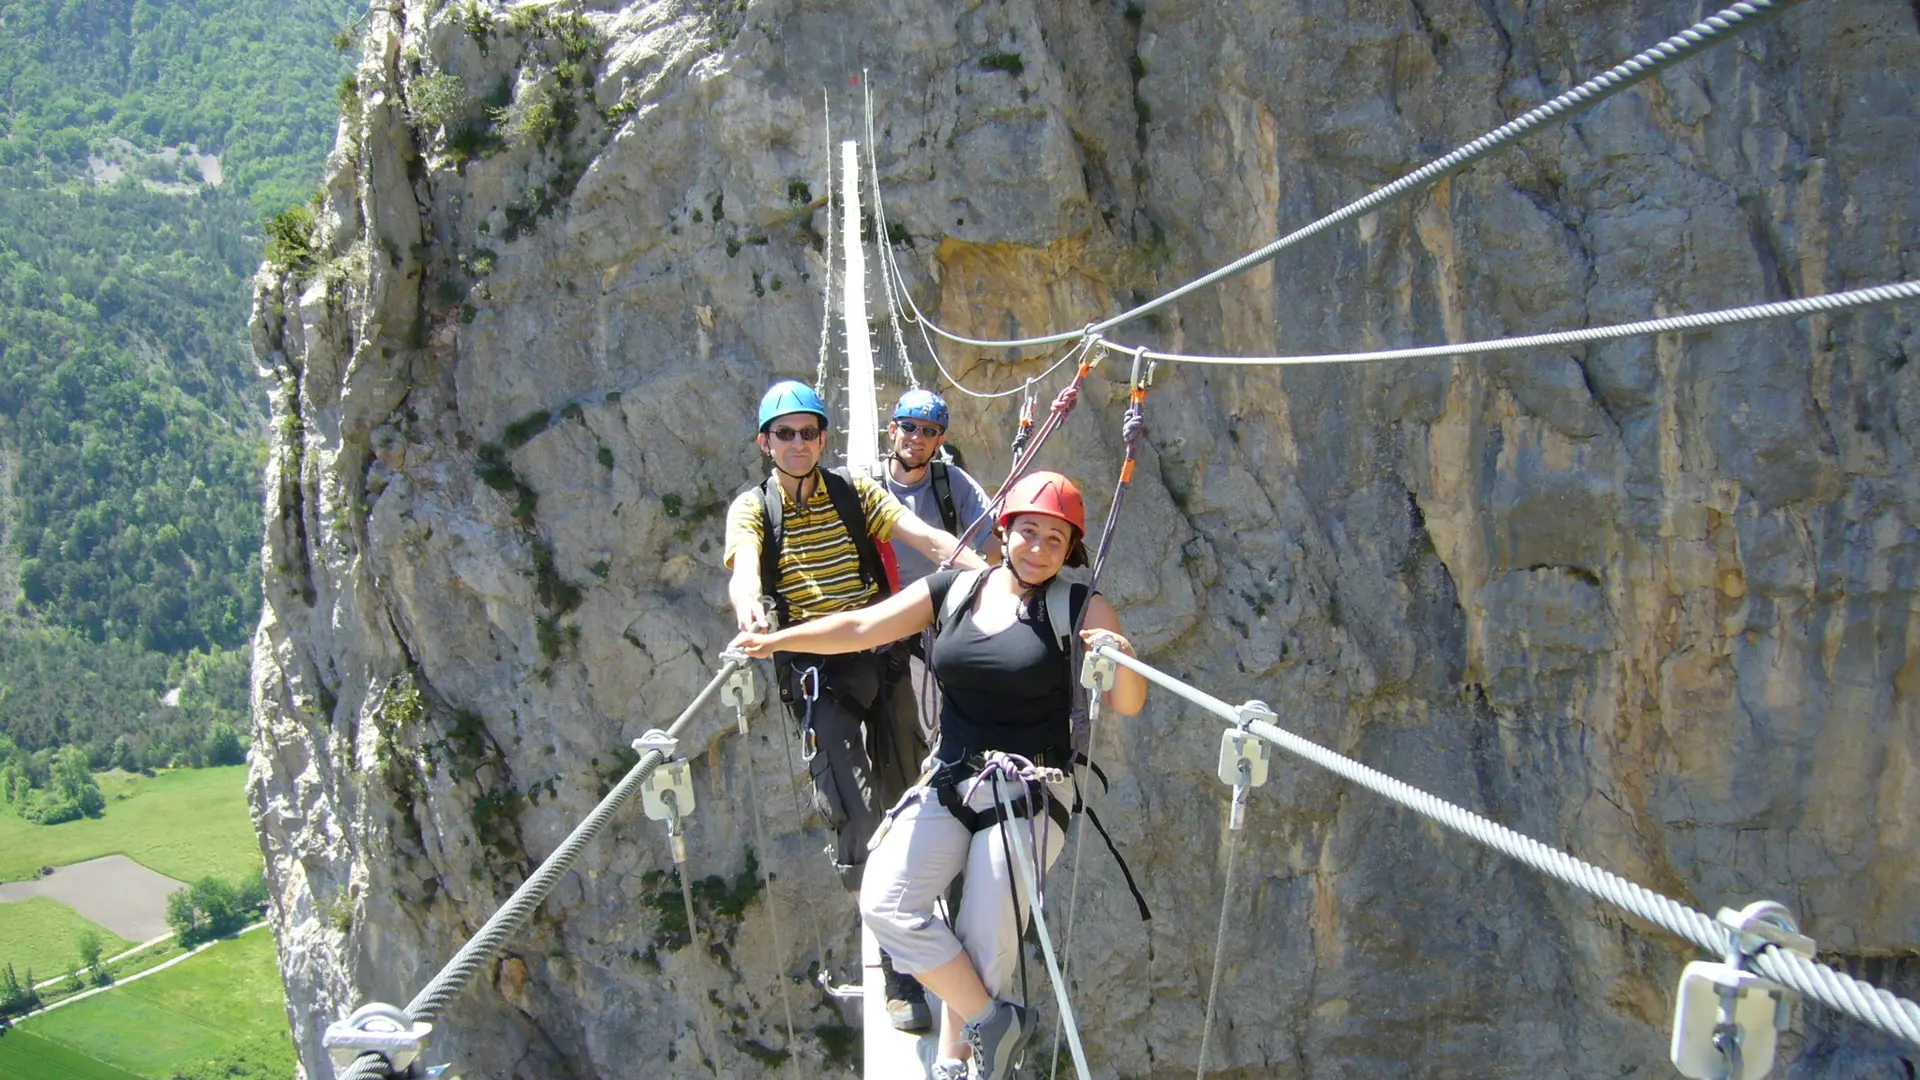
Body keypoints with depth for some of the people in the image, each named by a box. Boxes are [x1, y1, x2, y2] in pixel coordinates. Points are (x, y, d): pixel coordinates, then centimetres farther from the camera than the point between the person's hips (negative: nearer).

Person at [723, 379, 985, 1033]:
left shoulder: (855, 493, 7)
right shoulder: (752, 508, 2)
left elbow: (925, 537, -7)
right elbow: (744, 568, -19)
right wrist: (749, 612, -43)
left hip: (880, 657, 3)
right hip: (815, 670, -3)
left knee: (902, 797, 9)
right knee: (854, 811, -11)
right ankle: (899, 974, -4)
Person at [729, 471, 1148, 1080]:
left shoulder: (1080, 608, -4)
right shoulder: (952, 591, 6)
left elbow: (1127, 706, -9)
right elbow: (861, 628, 1)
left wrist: (1122, 660, -31)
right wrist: (778, 640, -11)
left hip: (1031, 794, -4)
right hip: (949, 784, 4)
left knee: (985, 945, -7)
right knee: (885, 904, -12)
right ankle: (993, 1019, 4)